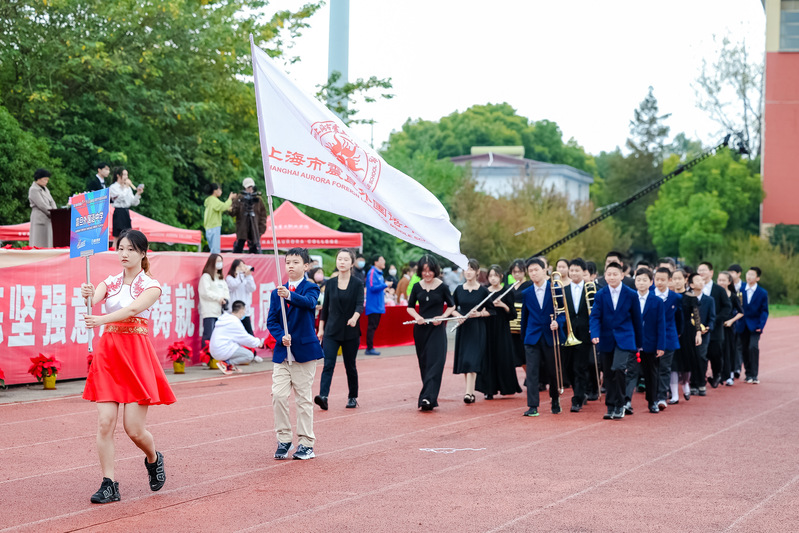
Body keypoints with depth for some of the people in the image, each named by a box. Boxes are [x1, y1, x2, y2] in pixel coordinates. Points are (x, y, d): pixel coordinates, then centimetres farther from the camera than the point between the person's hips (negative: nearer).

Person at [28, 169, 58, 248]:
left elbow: (52, 202, 11)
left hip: (48, 219, 8)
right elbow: (42, 205, -15)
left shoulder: (45, 189, 17)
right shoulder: (33, 190, -9)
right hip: (40, 219, -8)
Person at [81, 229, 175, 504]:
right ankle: (109, 484, 1)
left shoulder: (151, 286, 0)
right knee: (105, 422, -6)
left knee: (134, 428, -4)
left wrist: (103, 319, -35)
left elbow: (133, 309, -19)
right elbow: (93, 299, -10)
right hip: (108, 351, 3)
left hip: (136, 354, -3)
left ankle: (153, 459, 28)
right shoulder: (110, 282, 11)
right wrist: (88, 295, -35)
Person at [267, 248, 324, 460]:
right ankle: (284, 440, 9)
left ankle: (306, 444, 10)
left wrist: (290, 296, -43)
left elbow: (309, 302, -25)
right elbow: (271, 321, 6)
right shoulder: (277, 293, 10)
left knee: (304, 398, 2)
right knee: (278, 395, -4)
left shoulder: (310, 288, -2)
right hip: (282, 353, 3)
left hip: (304, 350, -3)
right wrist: (281, 337, -13)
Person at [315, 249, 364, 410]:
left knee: (350, 365, 7)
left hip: (350, 332, -1)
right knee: (328, 363, -12)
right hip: (331, 330, 2)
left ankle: (353, 397, 23)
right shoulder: (330, 283, 5)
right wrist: (321, 329, 9)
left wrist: (354, 317, -36)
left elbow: (360, 304, -16)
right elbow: (325, 307, 11)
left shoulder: (357, 284, -3)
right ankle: (323, 396, -23)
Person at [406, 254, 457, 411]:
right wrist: (417, 317, -7)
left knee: (435, 363, -13)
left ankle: (428, 397, -21)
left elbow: (451, 306, 7)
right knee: (424, 364, 6)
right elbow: (410, 307, 13)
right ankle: (429, 396, 16)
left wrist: (442, 317, -10)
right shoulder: (417, 287, 4)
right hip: (421, 329, 3)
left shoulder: (442, 287, -3)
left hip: (437, 329, -3)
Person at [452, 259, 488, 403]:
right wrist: (458, 316, -7)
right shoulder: (459, 289, 6)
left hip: (477, 328, -4)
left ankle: (469, 393, -17)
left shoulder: (483, 291, -3)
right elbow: (452, 308, 12)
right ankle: (470, 389, 18)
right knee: (463, 360, 6)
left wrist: (479, 314, -17)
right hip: (462, 327, 4)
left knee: (472, 360, -13)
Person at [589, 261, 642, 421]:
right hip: (606, 340, 3)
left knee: (618, 368, -22)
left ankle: (619, 405, -11)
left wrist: (638, 343, 8)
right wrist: (595, 334, -21)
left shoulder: (631, 295, 0)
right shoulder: (600, 294, 2)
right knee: (608, 375, 7)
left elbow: (636, 319, 6)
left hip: (624, 339, -3)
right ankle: (611, 407, 18)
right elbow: (595, 317, -3)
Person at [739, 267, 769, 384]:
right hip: (743, 325, 3)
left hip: (754, 325, -3)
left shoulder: (762, 293, -1)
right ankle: (748, 374, 17)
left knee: (753, 347, -17)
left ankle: (754, 375, -12)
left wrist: (761, 325, -11)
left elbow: (764, 311, -1)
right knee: (745, 349, 5)